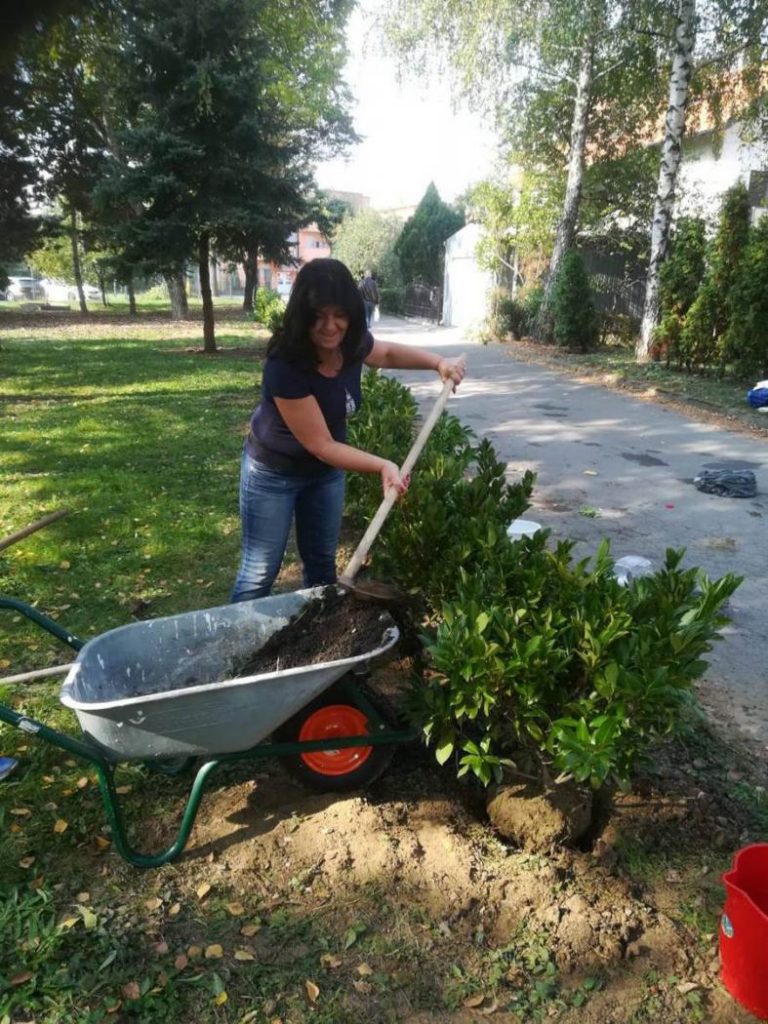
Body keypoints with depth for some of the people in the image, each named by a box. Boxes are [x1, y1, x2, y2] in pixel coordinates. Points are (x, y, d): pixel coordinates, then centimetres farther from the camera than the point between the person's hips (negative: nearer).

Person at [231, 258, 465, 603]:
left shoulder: (351, 343, -15)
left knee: (322, 563, 19)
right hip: (274, 472, -6)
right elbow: (321, 445, -28)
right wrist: (383, 465, -33)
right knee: (260, 573, 3)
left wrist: (438, 363, -5)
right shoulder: (286, 367, -34)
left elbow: (387, 353, 10)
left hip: (326, 470, 7)